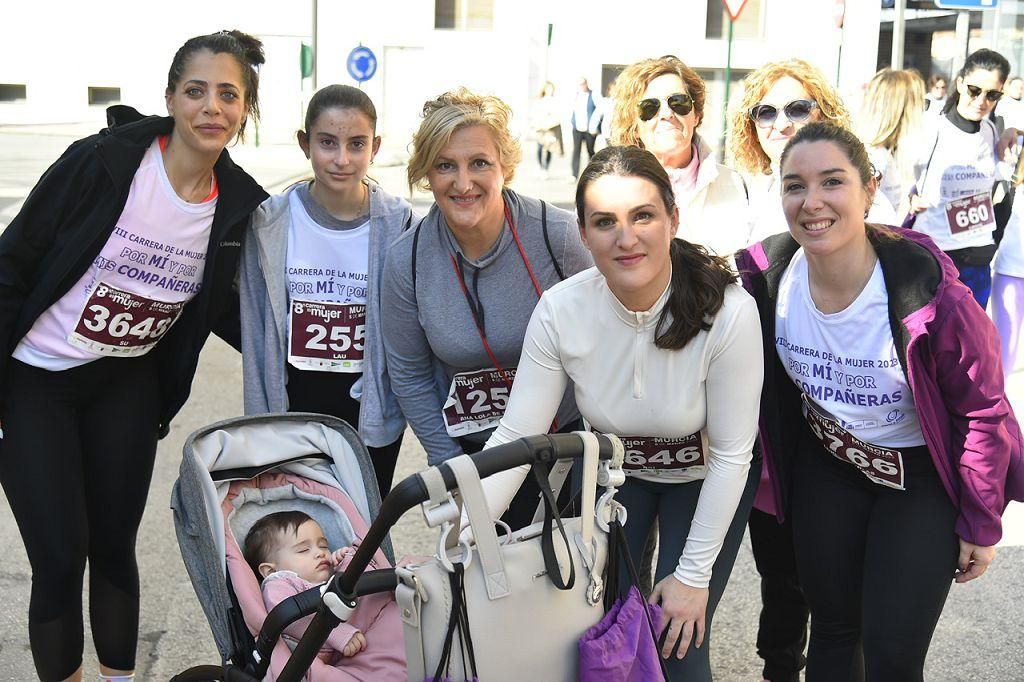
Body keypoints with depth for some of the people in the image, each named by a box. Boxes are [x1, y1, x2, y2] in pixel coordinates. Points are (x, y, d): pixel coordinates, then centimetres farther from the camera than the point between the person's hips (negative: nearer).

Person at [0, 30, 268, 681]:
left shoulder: (241, 205, -7)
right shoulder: (105, 160, -20)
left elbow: (218, 307, 9)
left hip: (127, 384, 3)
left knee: (115, 547, 12)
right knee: (60, 559, -1)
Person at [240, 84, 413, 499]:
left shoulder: (397, 223, -6)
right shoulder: (270, 222, -5)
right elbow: (256, 328, 1)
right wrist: (260, 420, 0)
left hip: (371, 405, 0)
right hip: (295, 404, 1)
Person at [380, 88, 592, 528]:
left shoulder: (557, 235, -19)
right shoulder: (406, 260, -13)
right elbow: (409, 375, -2)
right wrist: (451, 465, -3)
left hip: (570, 431, -1)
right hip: (473, 445, 1)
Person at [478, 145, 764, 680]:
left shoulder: (728, 311, -31)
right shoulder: (560, 311, -24)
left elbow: (730, 455, -22)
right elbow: (516, 436, -21)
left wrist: (695, 575, -17)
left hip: (703, 477, -2)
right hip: (612, 469, 2)